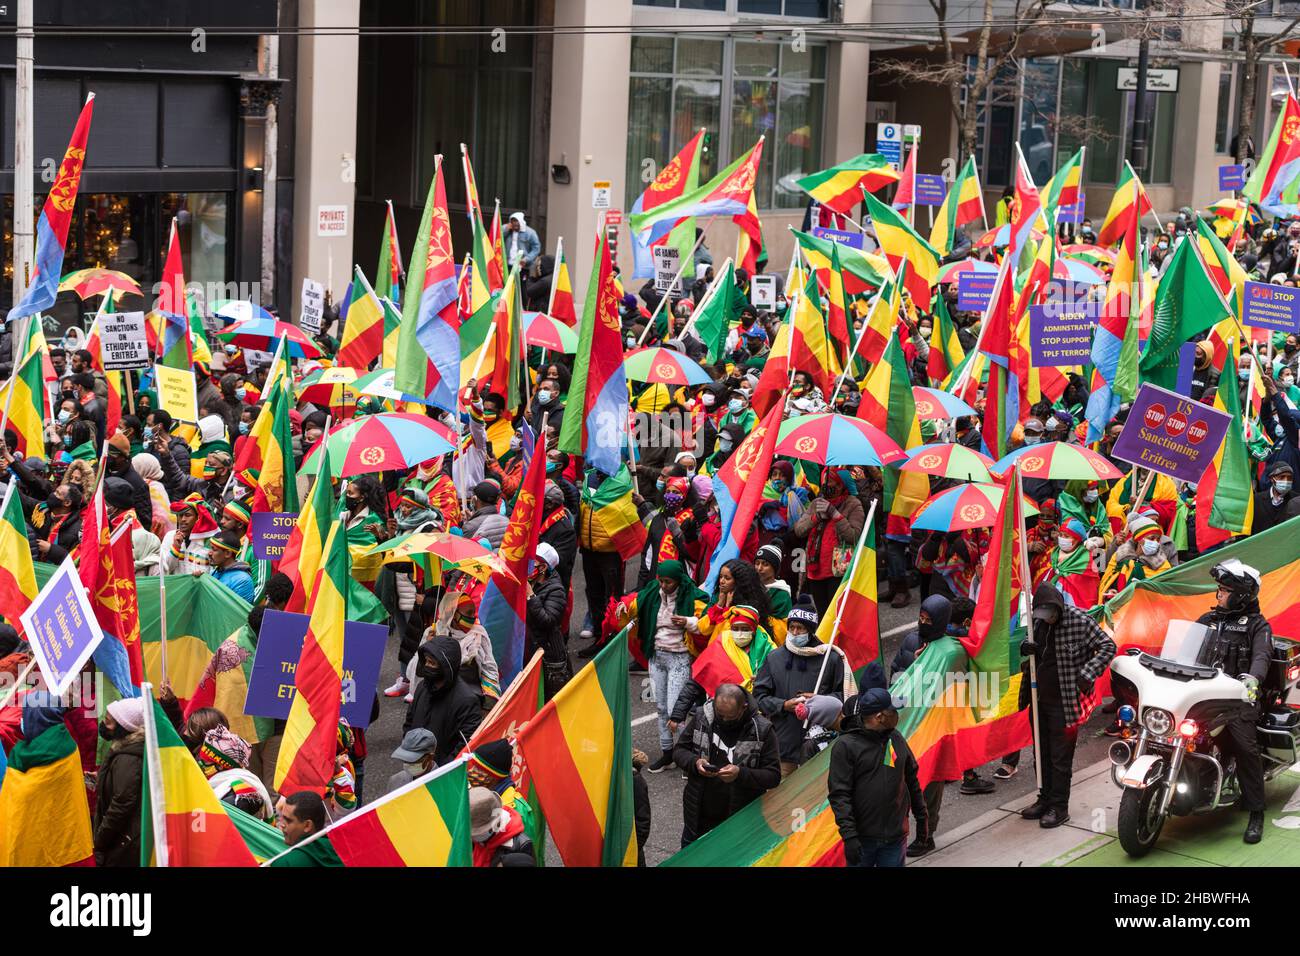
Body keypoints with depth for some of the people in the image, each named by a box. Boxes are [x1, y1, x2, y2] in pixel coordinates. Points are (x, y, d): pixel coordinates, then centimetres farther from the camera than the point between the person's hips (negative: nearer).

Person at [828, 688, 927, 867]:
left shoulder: (897, 740, 9)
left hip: (895, 838, 5)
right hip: (862, 838, -5)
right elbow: (839, 794, -13)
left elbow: (912, 781, 19)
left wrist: (922, 818, 21)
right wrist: (849, 835, -19)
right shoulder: (845, 746, -10)